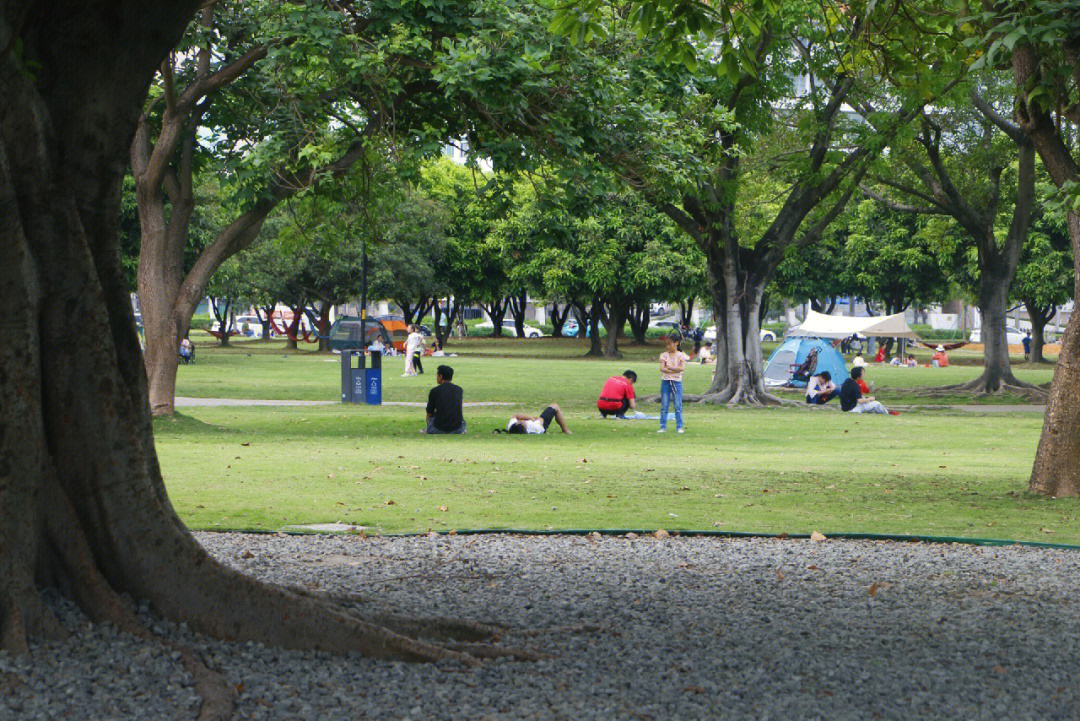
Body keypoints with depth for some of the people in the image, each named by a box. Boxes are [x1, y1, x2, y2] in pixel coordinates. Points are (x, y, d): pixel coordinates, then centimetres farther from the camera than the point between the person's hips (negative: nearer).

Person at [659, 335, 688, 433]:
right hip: (665, 381, 1)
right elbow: (662, 368, -8)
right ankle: (663, 427, 6)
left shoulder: (681, 355, 2)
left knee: (678, 406, 0)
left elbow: (682, 368, -11)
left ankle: (679, 427, 5)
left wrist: (669, 367, -13)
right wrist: (675, 370, -16)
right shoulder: (664, 355, 5)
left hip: (677, 381, -1)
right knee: (664, 406, 2)